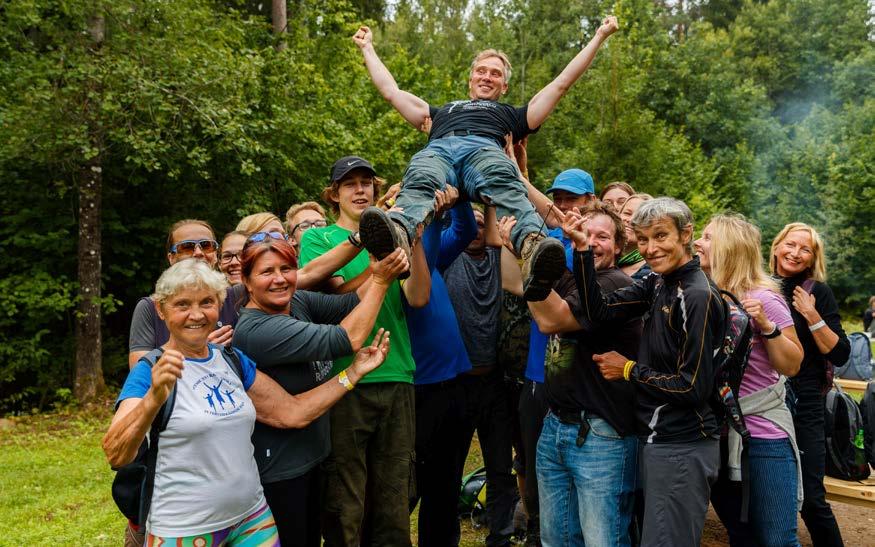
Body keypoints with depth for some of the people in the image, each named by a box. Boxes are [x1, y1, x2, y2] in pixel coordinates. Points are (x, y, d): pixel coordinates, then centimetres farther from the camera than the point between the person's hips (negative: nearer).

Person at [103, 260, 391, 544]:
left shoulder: (233, 360, 5)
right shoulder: (149, 372, -12)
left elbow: (293, 412, 6)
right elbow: (116, 455, -25)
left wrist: (354, 372, 1)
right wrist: (153, 399, -42)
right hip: (184, 530, -5)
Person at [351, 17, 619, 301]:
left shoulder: (511, 115, 42)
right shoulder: (442, 112, 48)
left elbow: (561, 83, 42)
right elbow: (391, 91, 52)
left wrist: (599, 37, 45)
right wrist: (368, 47, 62)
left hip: (485, 149, -1)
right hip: (436, 150, 1)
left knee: (505, 187, -39)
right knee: (418, 183, -38)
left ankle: (533, 248, -68)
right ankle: (397, 234, -71)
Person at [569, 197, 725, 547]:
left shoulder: (698, 297, -18)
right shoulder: (658, 285, 6)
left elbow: (693, 387, -19)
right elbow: (599, 312, -5)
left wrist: (629, 370, -10)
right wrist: (583, 251, -13)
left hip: (682, 451, -9)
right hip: (656, 440, 9)